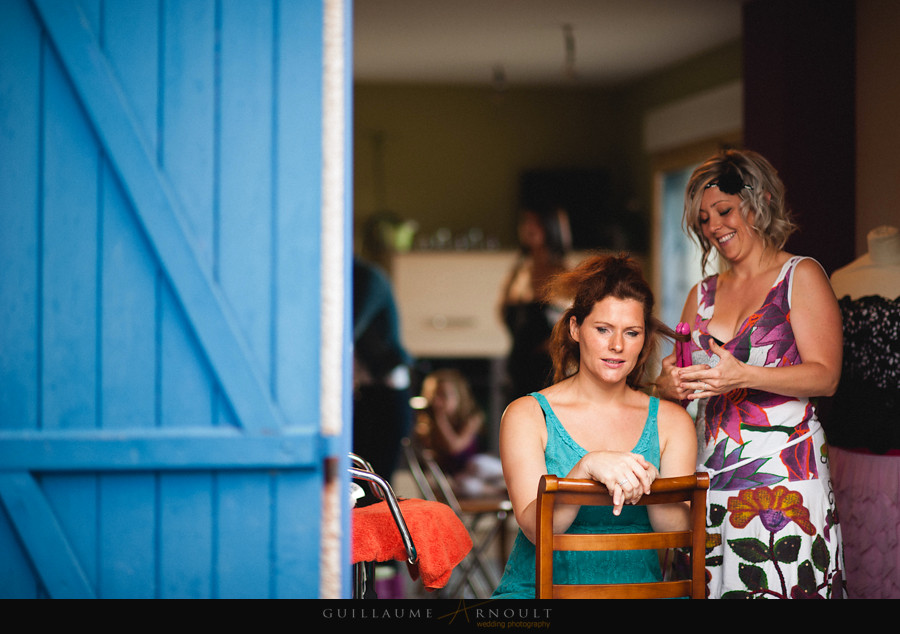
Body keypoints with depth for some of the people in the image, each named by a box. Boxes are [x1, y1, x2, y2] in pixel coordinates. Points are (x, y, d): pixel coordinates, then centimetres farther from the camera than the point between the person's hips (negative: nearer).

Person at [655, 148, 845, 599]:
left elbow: (825, 376, -7)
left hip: (783, 472, -5)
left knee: (781, 593, -12)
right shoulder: (703, 295, 19)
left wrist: (743, 376, -23)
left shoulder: (801, 276, 3)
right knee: (705, 587, -4)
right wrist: (670, 384, -7)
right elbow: (676, 379, 19)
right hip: (710, 473, 5)